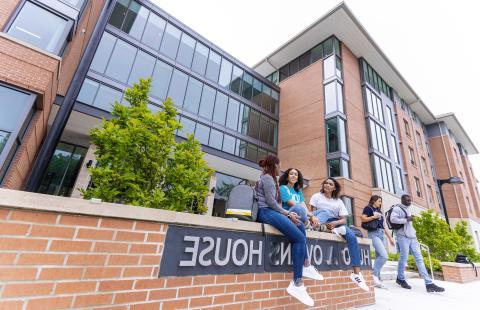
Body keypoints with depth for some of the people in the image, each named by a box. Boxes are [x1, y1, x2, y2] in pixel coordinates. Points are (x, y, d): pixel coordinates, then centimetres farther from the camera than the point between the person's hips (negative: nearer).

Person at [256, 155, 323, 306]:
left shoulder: (268, 178, 26)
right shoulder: (267, 177, -3)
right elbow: (270, 201, -13)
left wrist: (287, 213, 8)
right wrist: (287, 213, -6)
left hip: (270, 212, 10)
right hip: (265, 212, -10)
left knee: (300, 226, 10)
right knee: (300, 238, -17)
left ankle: (306, 266, 5)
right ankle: (297, 284, -16)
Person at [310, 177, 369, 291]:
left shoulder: (338, 201, 14)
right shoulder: (317, 196, 8)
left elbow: (344, 219, 5)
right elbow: (312, 212, -1)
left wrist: (334, 223, -17)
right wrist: (316, 220, -21)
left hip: (334, 223, 3)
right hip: (320, 222, -2)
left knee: (352, 236, -22)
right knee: (325, 211, -29)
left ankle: (356, 273, -22)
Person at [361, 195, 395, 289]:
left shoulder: (379, 211, 24)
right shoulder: (368, 208, 2)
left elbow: (384, 225, 23)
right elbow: (363, 218, -10)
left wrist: (390, 237, 20)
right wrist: (373, 217, -13)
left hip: (382, 234, 8)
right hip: (374, 233, -8)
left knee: (379, 257, 4)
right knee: (384, 256, -18)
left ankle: (377, 279, 8)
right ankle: (374, 274, -7)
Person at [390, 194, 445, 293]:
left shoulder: (408, 210, 21)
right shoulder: (397, 208, -5)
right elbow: (392, 219, -21)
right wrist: (407, 219, -16)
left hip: (412, 237, 8)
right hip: (403, 237, -8)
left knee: (419, 259, 2)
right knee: (404, 258, -1)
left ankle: (429, 283, 1)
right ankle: (400, 279, 14)